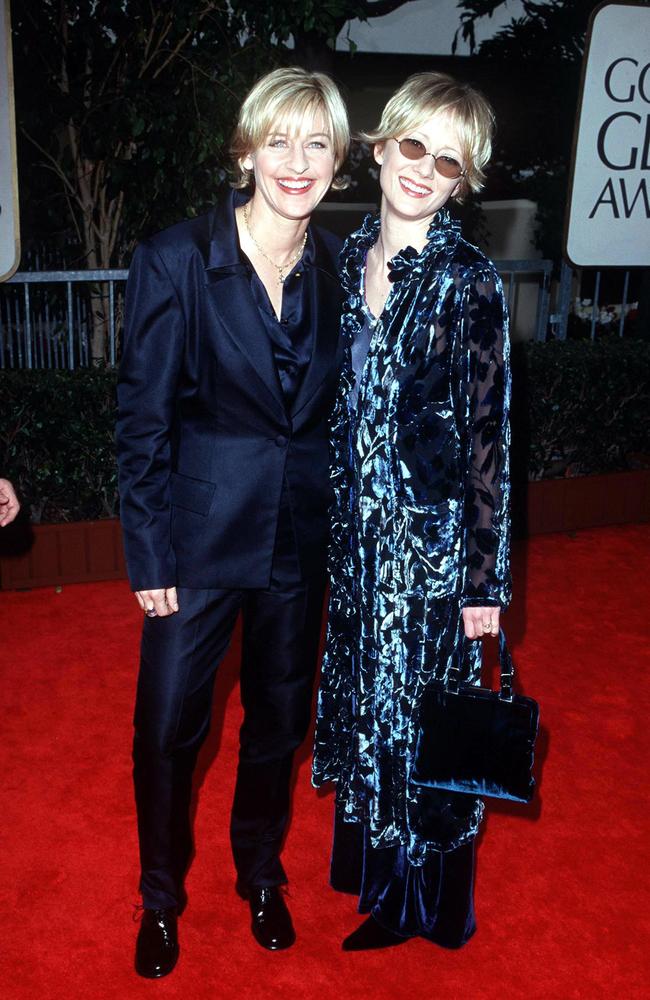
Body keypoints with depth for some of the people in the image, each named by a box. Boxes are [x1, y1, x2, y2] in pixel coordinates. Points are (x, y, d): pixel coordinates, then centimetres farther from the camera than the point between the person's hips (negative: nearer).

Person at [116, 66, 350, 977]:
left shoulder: (339, 268, 0)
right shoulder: (175, 259, -10)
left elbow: (342, 408, 7)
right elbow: (143, 419, -9)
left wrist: (345, 525, 4)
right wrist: (149, 554, -10)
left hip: (303, 535, 3)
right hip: (201, 532, -3)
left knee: (280, 718, 17)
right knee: (168, 725, 8)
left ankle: (261, 876, 43)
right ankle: (161, 899, 35)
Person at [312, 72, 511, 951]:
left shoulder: (468, 281, -13)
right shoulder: (351, 258, 4)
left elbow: (488, 436, -12)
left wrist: (486, 579, -12)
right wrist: (338, 526, 12)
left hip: (434, 535, -6)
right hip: (358, 530, 6)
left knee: (423, 714, 8)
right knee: (365, 699, 19)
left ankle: (428, 910, 32)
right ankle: (373, 871, 43)